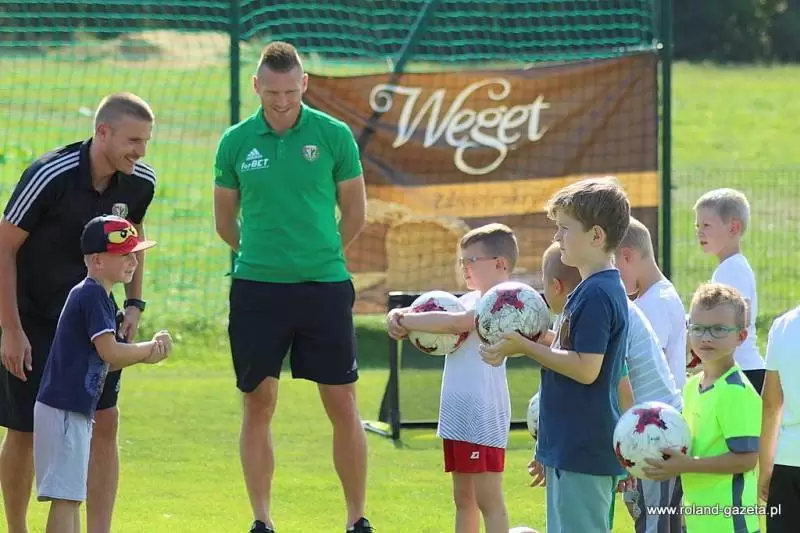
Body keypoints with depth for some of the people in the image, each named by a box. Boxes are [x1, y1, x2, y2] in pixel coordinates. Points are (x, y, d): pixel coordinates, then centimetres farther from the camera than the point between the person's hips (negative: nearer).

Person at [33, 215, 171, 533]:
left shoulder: (96, 296, 17)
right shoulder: (92, 295, -14)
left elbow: (103, 360, 16)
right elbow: (110, 353, -20)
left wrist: (145, 354, 1)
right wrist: (152, 348, -5)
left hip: (75, 411, 11)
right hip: (64, 411, -11)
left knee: (71, 495, 16)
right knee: (65, 495, -12)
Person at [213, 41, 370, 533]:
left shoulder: (334, 136, -2)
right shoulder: (237, 142, 2)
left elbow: (355, 212, 8)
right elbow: (225, 221, 13)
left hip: (324, 287, -1)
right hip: (256, 288, 1)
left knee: (343, 405, 1)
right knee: (258, 404, 3)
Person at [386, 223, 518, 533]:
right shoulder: (470, 300, 15)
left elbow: (455, 323, -27)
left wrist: (405, 321, -20)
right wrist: (400, 317, -10)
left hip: (483, 417, -9)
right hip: (457, 414, 9)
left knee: (488, 499, -8)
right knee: (463, 499, 15)